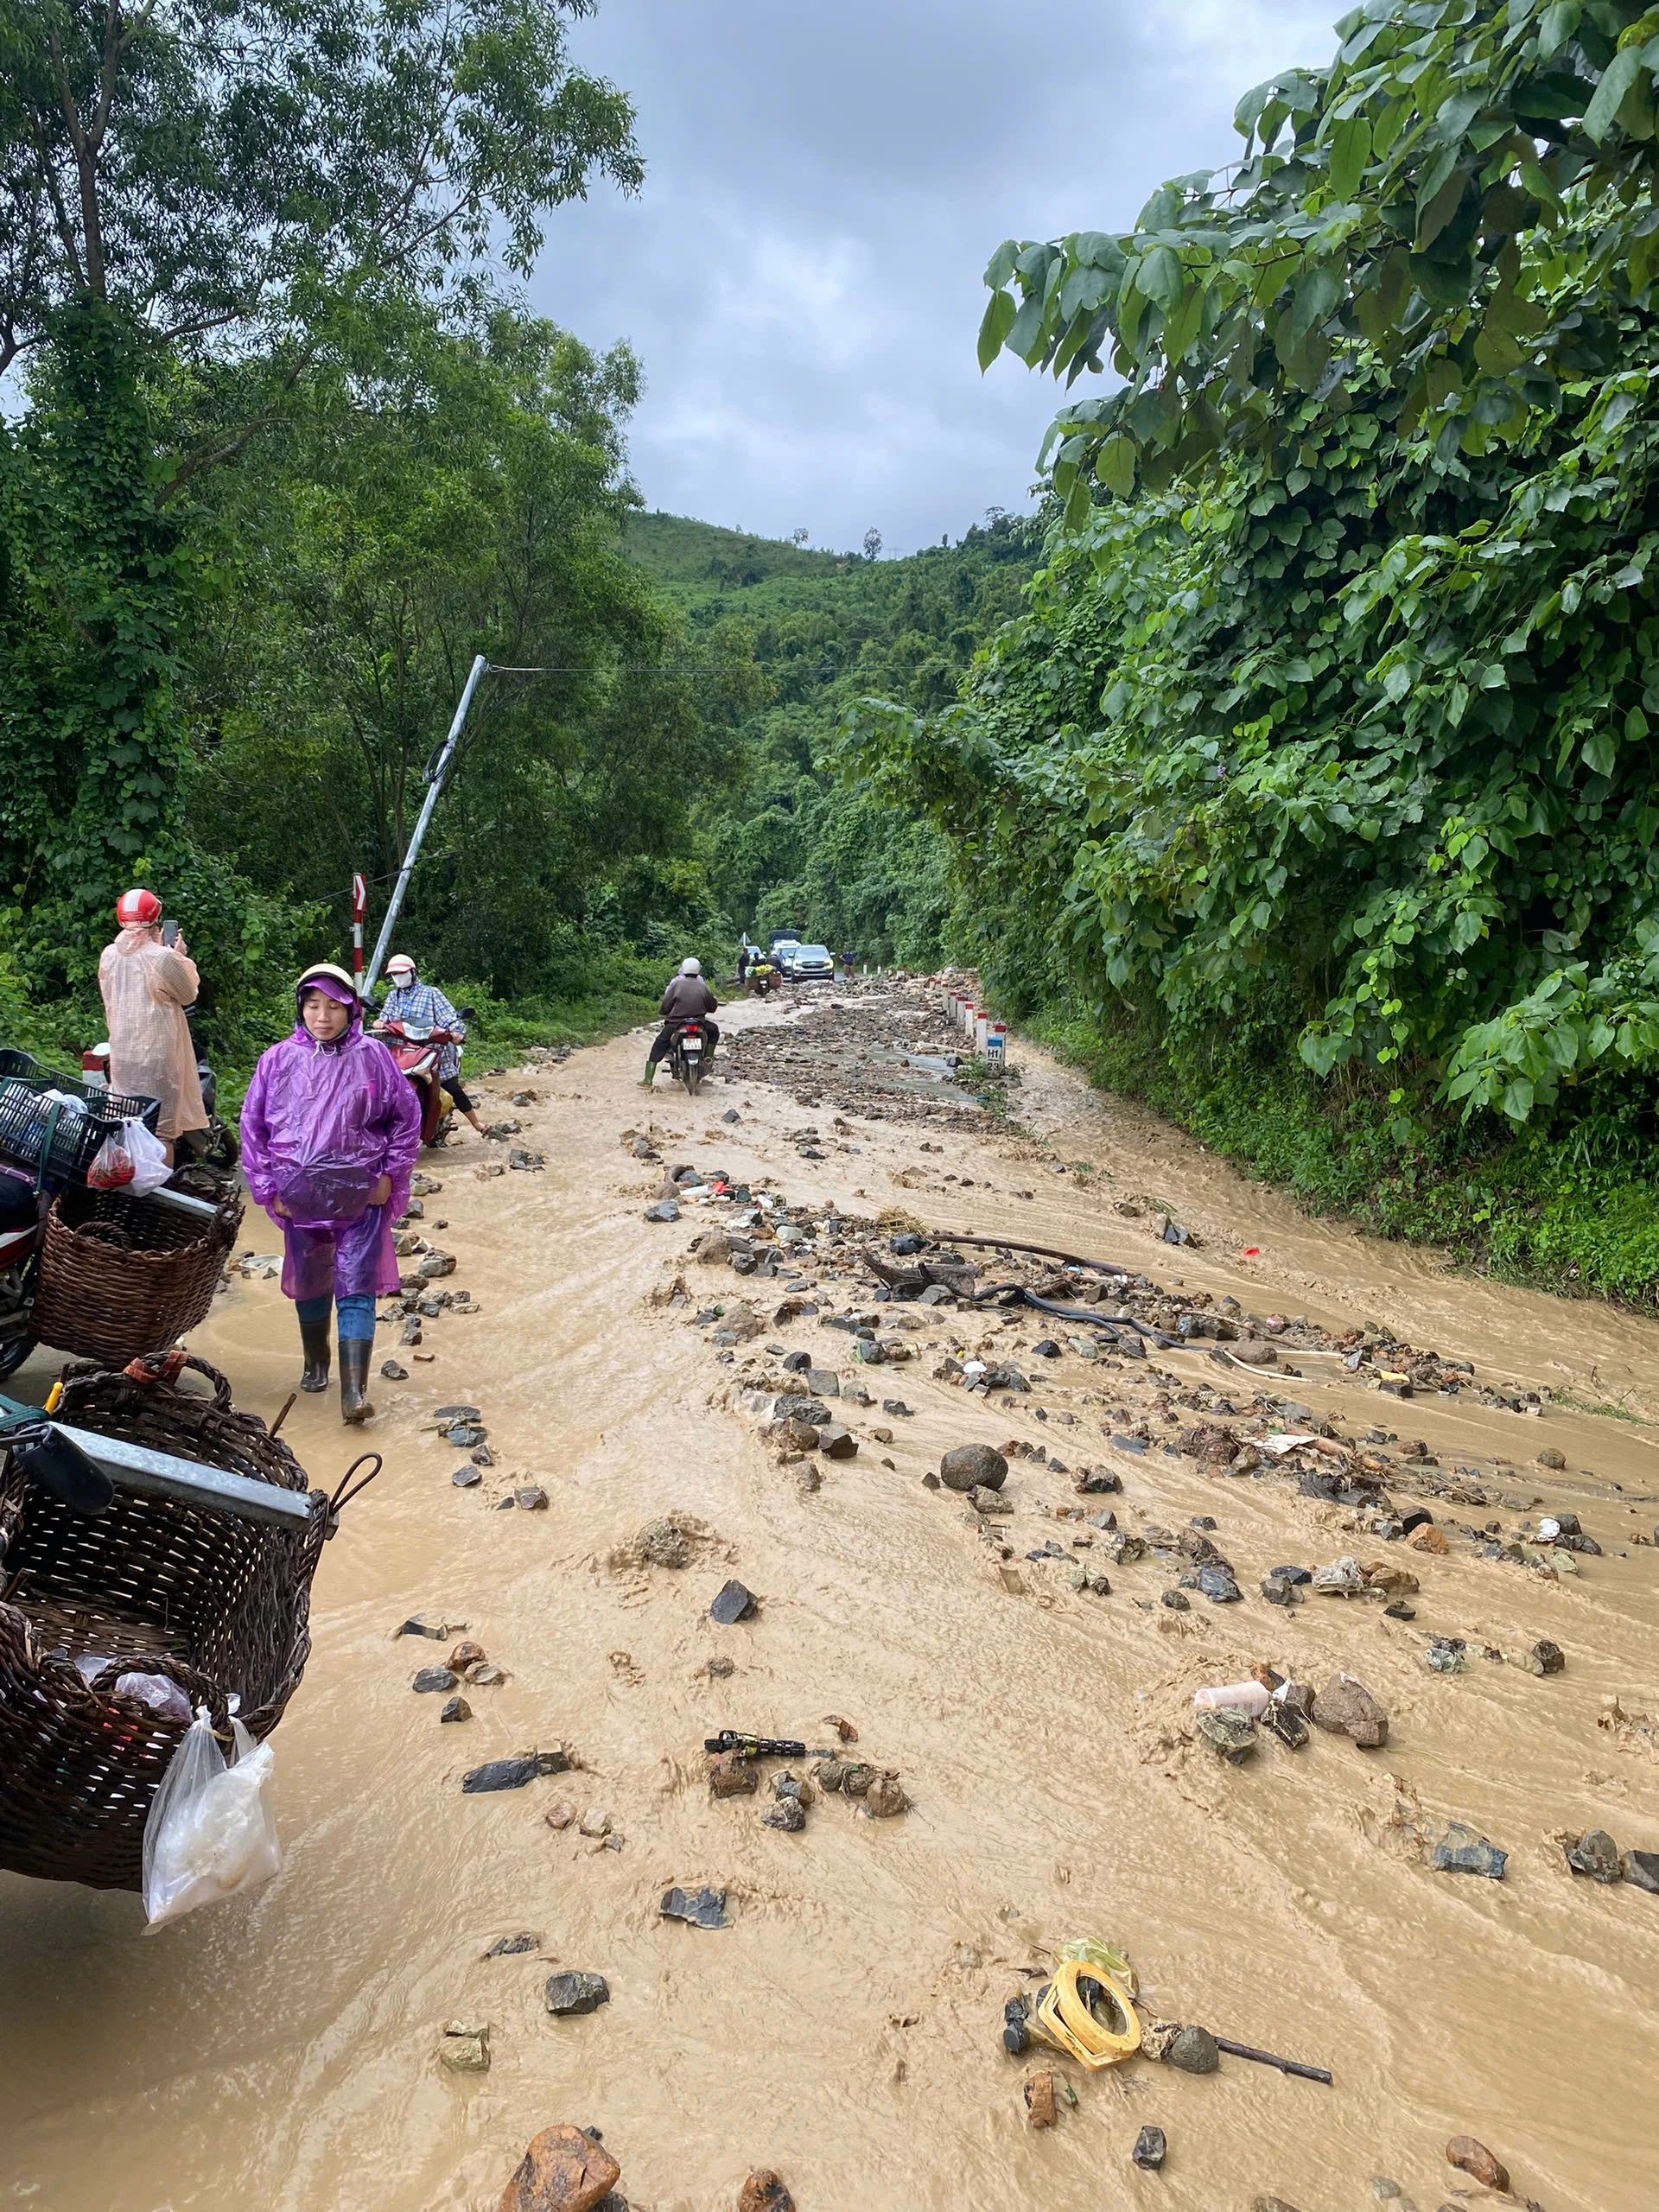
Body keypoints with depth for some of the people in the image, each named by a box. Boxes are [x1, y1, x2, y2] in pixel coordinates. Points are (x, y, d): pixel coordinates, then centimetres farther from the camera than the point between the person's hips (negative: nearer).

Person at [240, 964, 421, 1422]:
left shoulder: (372, 1056, -4)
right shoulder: (278, 1060, -1)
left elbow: (407, 1115, 4)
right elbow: (252, 1126, 6)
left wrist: (391, 1174, -1)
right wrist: (267, 1189, 3)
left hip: (360, 1196, -2)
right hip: (300, 1197, 2)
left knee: (356, 1291, -5)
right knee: (309, 1285, 16)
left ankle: (354, 1392, -6)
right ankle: (315, 1364, 39)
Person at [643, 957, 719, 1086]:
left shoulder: (677, 984, -2)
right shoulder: (703, 987, 3)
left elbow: (665, 1006, -4)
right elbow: (712, 1007, 13)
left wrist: (665, 1013, 18)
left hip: (675, 1025, -1)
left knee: (658, 1047, 13)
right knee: (714, 1030, 30)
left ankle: (647, 1080, 4)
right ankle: (708, 1059, 22)